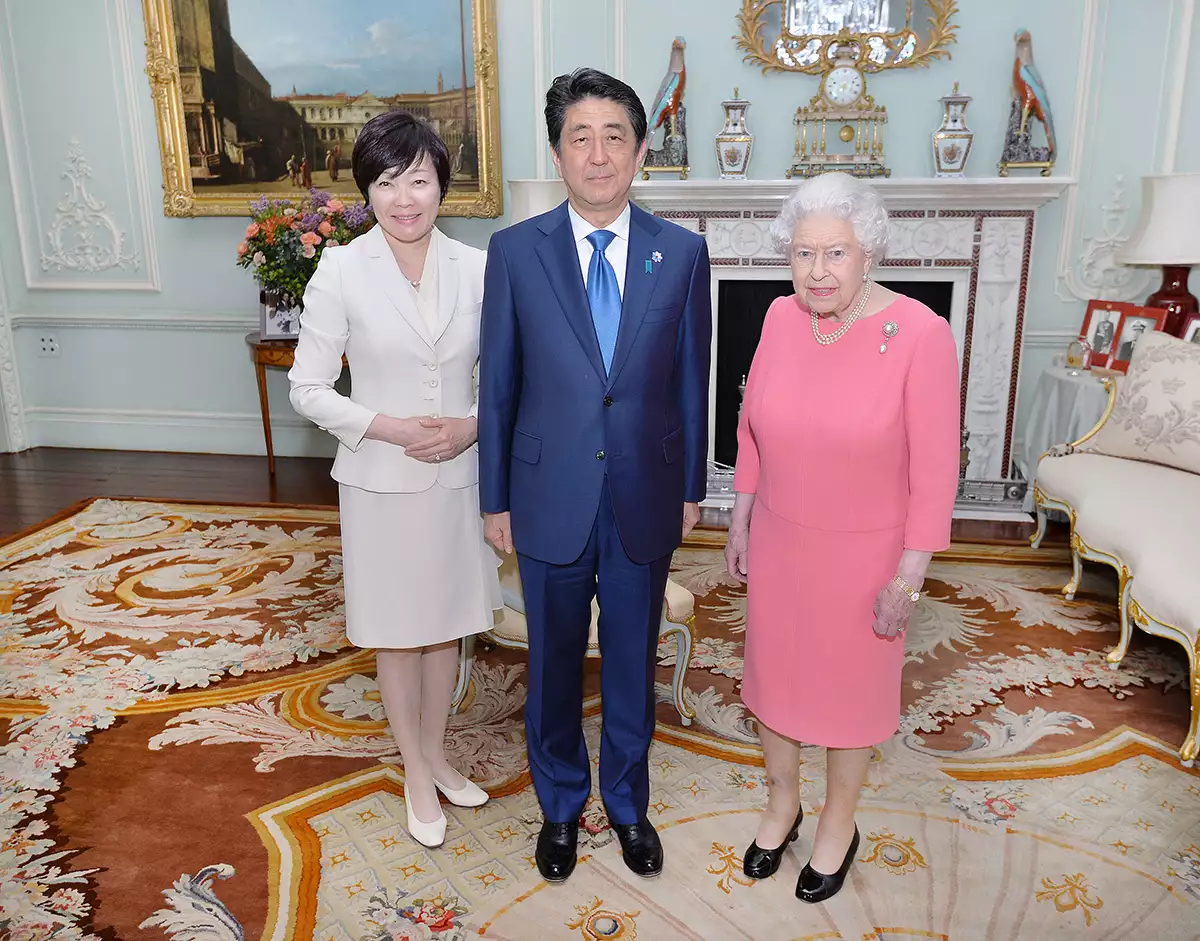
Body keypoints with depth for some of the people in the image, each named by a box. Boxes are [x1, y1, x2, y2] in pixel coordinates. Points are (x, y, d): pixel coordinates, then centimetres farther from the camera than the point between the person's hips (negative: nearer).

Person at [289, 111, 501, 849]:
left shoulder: (476, 268, -4)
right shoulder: (341, 272, -10)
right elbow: (309, 387, -7)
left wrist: (475, 426, -15)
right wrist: (390, 428, -19)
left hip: (460, 477, 3)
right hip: (382, 483, -2)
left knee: (447, 623, 17)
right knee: (398, 632, 12)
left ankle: (437, 753, 40)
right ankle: (416, 773, 33)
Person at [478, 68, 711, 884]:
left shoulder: (683, 253, -3)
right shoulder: (515, 251, -5)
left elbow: (691, 379, 3)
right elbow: (498, 385, -1)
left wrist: (691, 486, 6)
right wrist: (496, 498, 1)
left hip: (646, 500, 1)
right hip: (551, 499, 0)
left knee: (632, 663, 17)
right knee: (555, 664, 16)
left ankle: (628, 802, 41)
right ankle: (561, 806, 41)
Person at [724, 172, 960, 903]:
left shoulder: (921, 334, -21)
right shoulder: (781, 318, -6)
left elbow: (935, 471, -16)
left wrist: (909, 576, -14)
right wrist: (740, 521, 8)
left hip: (864, 552, -4)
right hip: (778, 541, 4)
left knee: (850, 689, 16)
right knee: (774, 675, 19)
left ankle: (839, 826, 41)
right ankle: (782, 805, 45)